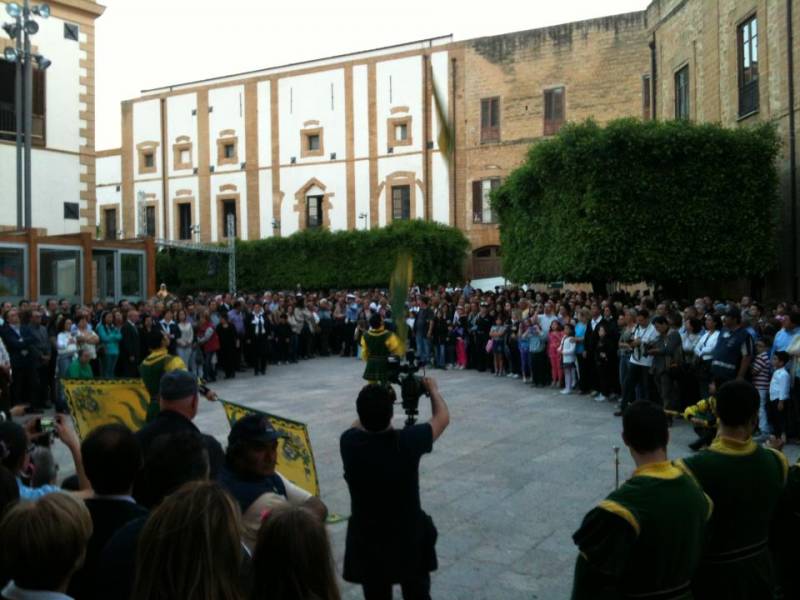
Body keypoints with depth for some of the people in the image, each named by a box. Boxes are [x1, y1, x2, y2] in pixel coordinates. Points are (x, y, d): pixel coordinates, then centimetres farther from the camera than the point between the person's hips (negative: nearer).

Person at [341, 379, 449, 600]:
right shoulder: (407, 441, -23)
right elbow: (442, 417, -3)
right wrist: (433, 389, 13)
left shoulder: (349, 443, -19)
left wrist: (371, 400, 16)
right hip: (410, 540, -1)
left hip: (367, 542, 1)